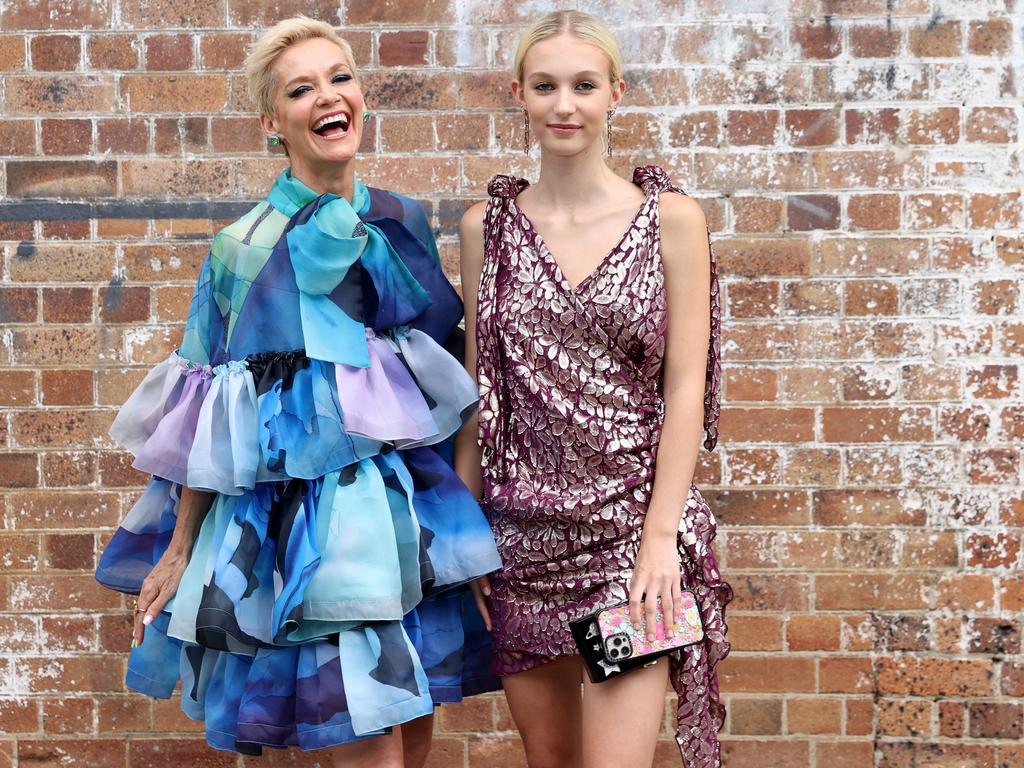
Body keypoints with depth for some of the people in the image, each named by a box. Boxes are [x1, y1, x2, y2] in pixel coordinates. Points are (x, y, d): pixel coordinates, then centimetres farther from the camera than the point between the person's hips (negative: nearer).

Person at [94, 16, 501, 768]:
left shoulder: (406, 225, 6)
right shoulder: (245, 248, -5)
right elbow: (211, 420, -2)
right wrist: (179, 549, 1)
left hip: (409, 502, 5)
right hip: (301, 511, -5)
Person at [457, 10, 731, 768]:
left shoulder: (672, 219, -1)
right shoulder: (486, 225, 5)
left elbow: (685, 388, -4)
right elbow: (477, 387, 8)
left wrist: (661, 535, -11)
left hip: (632, 523, -3)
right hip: (522, 528, 3)